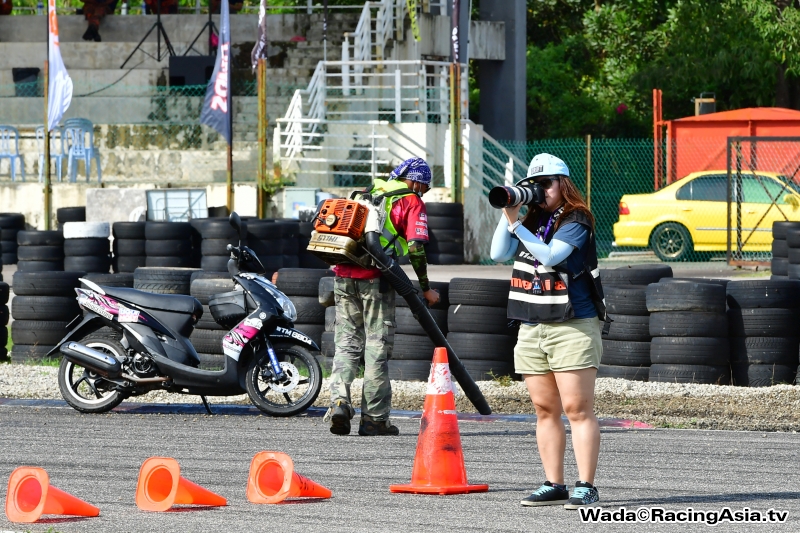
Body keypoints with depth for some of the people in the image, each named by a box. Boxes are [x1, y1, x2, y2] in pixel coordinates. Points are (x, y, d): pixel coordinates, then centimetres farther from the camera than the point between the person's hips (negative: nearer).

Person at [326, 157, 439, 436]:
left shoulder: (368, 192, 23)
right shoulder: (412, 201, 5)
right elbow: (416, 247, -4)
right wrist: (425, 288, 4)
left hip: (343, 273, 5)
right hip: (375, 278, -5)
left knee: (347, 341, 12)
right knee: (377, 345, 2)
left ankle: (339, 400, -8)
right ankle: (374, 418, 3)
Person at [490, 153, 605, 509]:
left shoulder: (576, 220, -6)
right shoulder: (533, 218, 13)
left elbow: (550, 255, -19)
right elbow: (499, 253, 4)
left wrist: (517, 224, -17)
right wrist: (508, 214, -5)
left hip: (573, 326, -7)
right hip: (531, 329, 7)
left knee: (578, 409, -9)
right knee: (545, 410, 8)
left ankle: (586, 487, -10)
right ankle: (554, 485, 13)